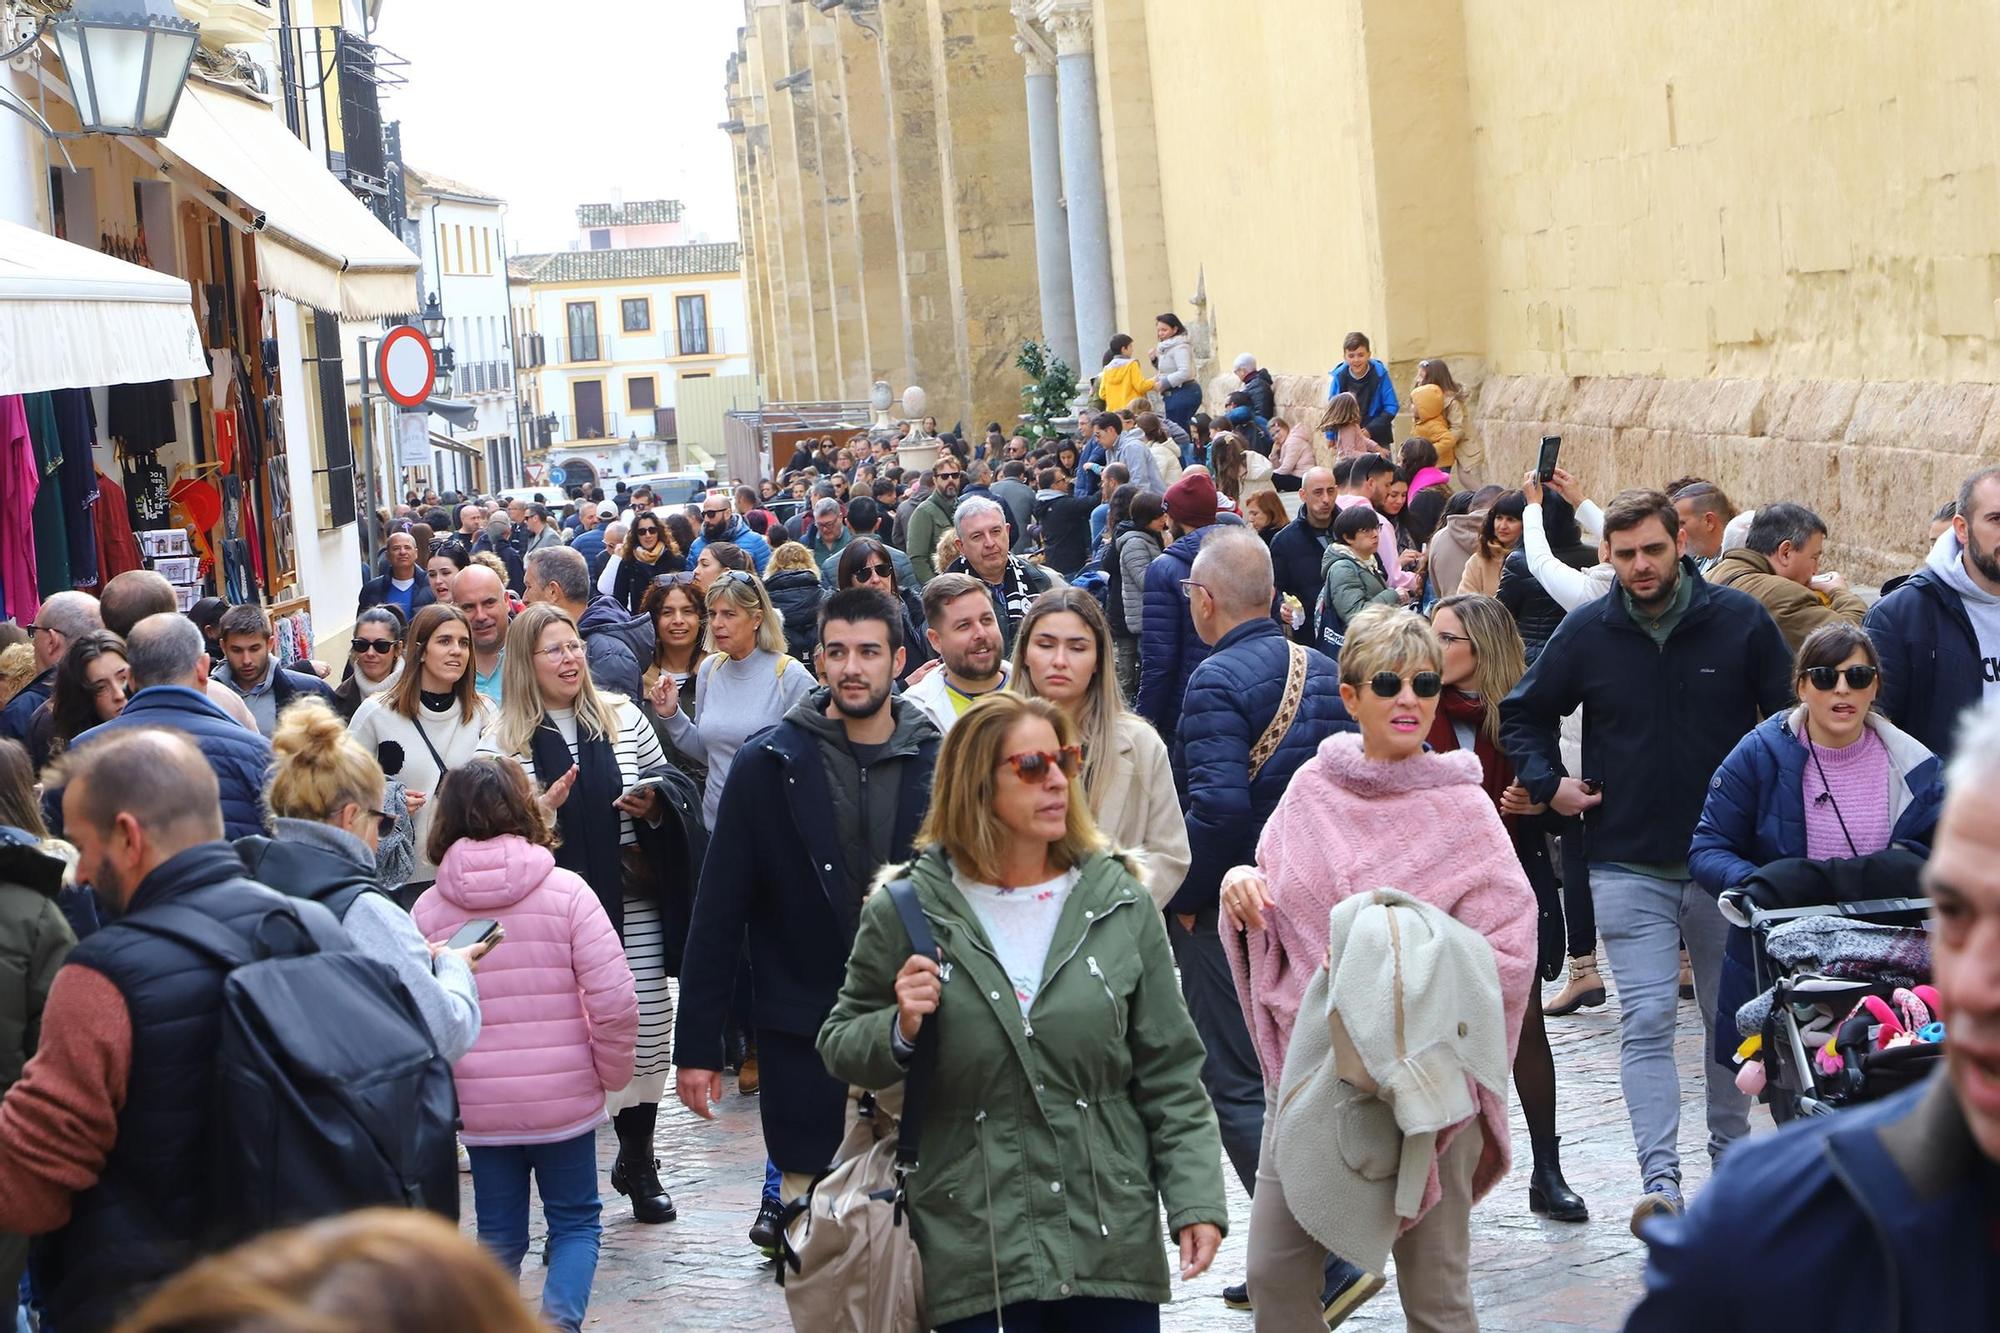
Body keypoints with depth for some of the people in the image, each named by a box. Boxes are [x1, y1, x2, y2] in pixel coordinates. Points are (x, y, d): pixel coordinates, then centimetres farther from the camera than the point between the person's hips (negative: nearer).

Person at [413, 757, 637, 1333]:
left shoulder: (426, 909, -3)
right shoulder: (566, 891, -9)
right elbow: (615, 1003, -13)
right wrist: (613, 1073, 4)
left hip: (478, 1107, 1)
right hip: (566, 1098, -1)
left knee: (498, 1235, 16)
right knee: (575, 1222, 14)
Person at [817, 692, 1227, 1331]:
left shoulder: (1120, 906, 3)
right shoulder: (905, 913, -2)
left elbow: (1169, 1075, 4)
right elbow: (840, 1049, 8)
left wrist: (1197, 1200, -2)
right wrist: (900, 1031, -13)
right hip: (971, 1250, -1)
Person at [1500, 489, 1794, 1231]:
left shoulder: (1740, 621, -3)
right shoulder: (1586, 633, 0)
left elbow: (1791, 717, 6)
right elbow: (1523, 714, 14)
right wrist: (1546, 784, 1)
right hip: (1628, 864, -1)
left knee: (1732, 1016, 14)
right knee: (1646, 1021, -10)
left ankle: (1733, 1156, 31)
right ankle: (1661, 1179, -14)